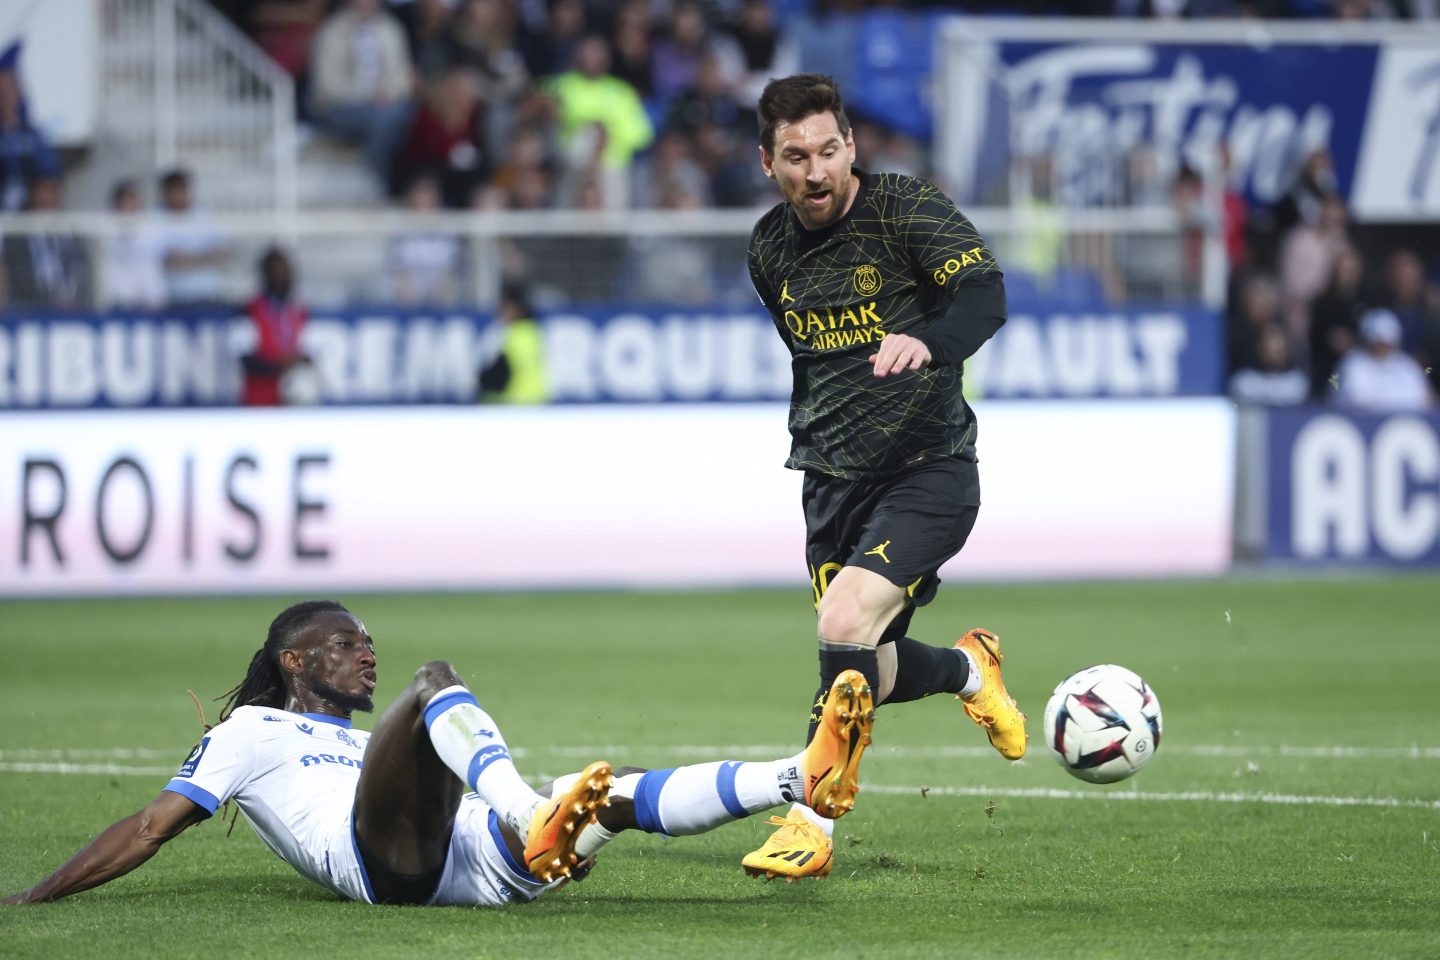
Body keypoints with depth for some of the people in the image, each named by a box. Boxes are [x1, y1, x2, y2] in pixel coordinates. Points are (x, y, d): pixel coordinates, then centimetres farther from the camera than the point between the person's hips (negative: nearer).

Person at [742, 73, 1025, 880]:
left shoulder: (908, 208, -12)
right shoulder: (770, 248, 6)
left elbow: (985, 296, -28)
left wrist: (928, 343, -47)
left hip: (927, 470, -6)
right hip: (833, 481, 6)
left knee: (844, 626, -24)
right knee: (873, 678, 6)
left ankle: (814, 822, -14)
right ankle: (970, 670, 39)